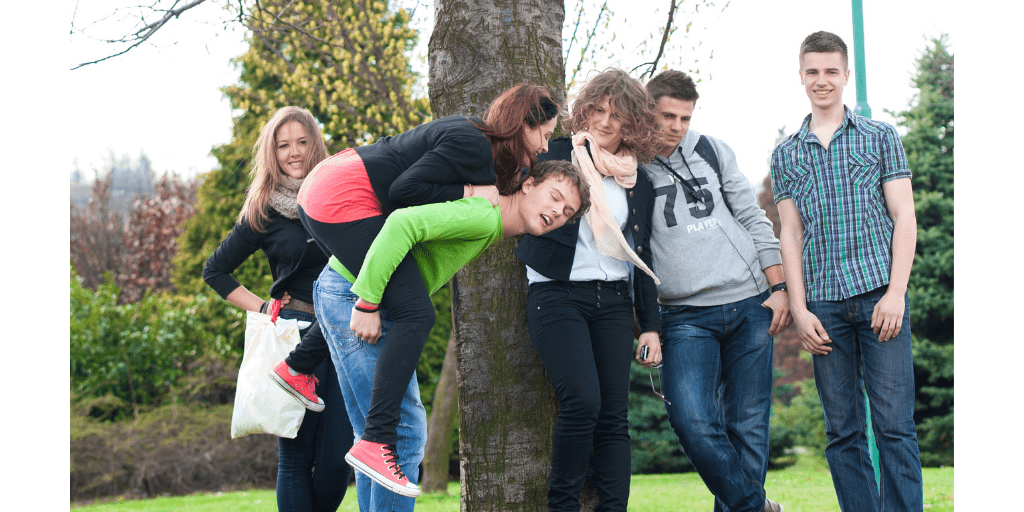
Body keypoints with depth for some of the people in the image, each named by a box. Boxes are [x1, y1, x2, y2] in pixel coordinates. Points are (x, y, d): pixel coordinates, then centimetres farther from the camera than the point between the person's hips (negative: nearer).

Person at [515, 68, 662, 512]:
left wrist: (650, 325, 12)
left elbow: (642, 257, 17)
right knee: (582, 400, -20)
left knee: (614, 416, -2)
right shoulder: (556, 155, 6)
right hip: (558, 294, -4)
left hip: (614, 300, 4)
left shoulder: (639, 182, 15)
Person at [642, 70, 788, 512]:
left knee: (748, 425, 1)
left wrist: (778, 287, 5)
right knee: (693, 423, -16)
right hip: (686, 316, -2)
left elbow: (753, 219, 13)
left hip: (750, 305, 2)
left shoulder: (713, 151, 10)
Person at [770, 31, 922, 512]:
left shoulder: (880, 137, 9)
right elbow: (790, 234, 11)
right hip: (823, 304, 2)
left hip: (879, 294, -2)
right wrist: (799, 309, 1)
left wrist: (896, 292, -8)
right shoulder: (785, 155, 14)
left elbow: (904, 217, 3)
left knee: (894, 423, -6)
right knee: (842, 431, 3)